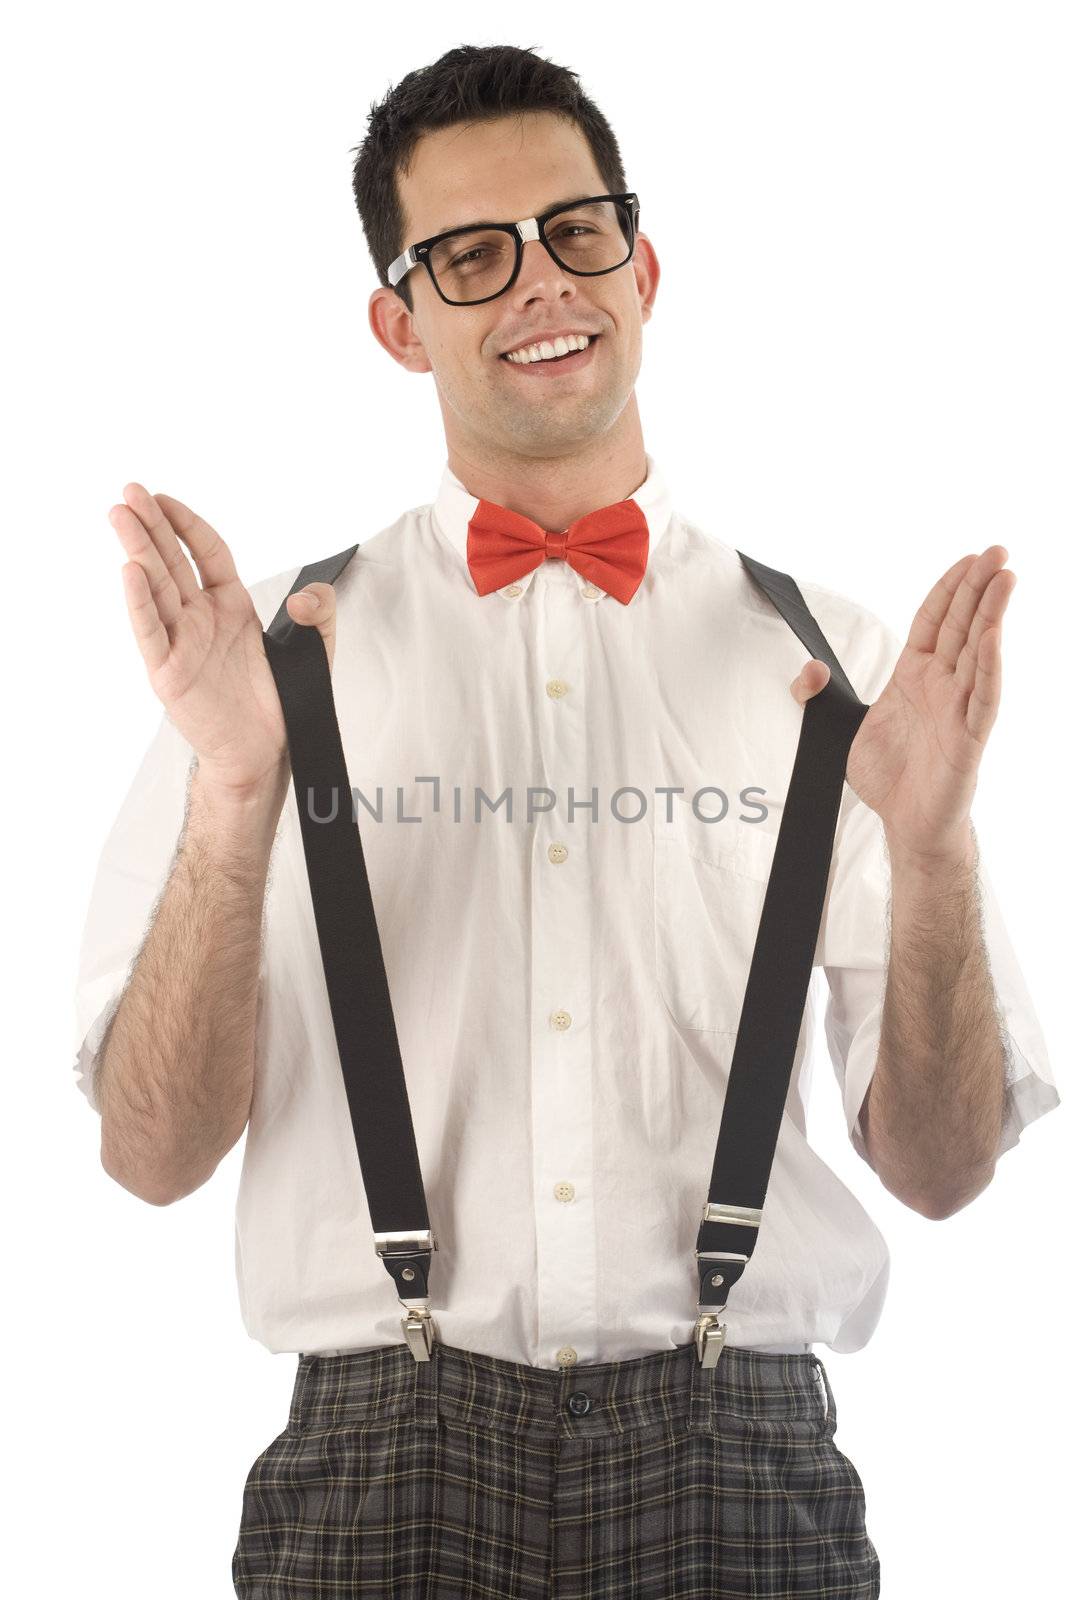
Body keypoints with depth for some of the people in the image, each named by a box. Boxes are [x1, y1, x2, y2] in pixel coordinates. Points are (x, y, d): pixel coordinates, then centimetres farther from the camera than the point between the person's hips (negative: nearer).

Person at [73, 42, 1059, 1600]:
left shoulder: (829, 660, 6)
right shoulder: (285, 646, 5)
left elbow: (941, 1170, 5)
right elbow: (153, 1155, -1)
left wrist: (932, 847, -10)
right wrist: (234, 800, -14)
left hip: (735, 1443, 1)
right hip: (389, 1437, 0)